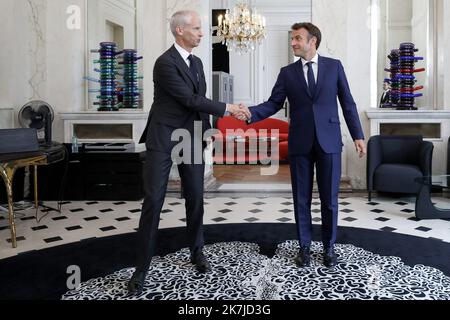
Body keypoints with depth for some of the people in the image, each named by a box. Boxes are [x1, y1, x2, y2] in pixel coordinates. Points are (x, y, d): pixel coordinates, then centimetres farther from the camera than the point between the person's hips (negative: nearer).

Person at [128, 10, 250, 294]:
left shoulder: (197, 63, 12)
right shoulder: (165, 63, -13)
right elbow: (190, 100, -18)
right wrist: (226, 109, -13)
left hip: (192, 139, 7)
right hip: (163, 139, -7)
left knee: (196, 198, 10)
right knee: (153, 201, -5)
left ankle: (197, 252, 29)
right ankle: (142, 267, 4)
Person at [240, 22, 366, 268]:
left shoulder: (334, 66, 5)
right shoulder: (287, 72, 7)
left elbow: (347, 102, 5)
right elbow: (273, 103, 0)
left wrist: (357, 135, 1)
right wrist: (251, 113, -19)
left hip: (328, 141, -1)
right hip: (300, 143, 1)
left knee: (329, 198, 5)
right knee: (301, 198, 7)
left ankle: (329, 247, 22)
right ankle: (304, 247, 21)